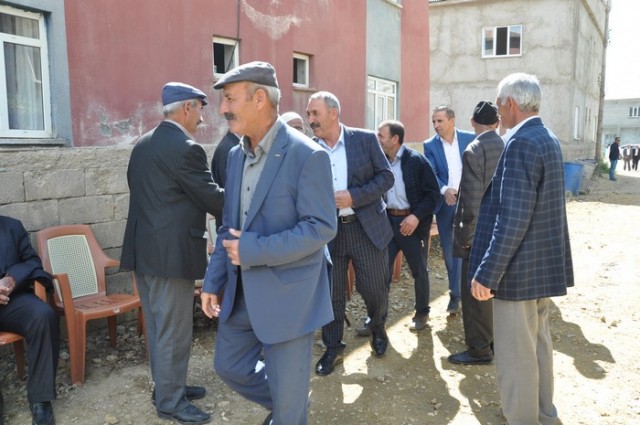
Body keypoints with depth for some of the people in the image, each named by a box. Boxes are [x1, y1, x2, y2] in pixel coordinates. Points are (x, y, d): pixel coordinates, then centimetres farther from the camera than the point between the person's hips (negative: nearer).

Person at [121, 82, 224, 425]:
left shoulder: (143, 144, 12)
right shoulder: (185, 148, -17)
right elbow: (213, 198, -13)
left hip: (143, 249, 10)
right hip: (171, 252, -9)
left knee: (157, 326, 19)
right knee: (174, 331, 4)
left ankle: (167, 387, 34)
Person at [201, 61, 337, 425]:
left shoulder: (307, 155, -17)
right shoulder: (237, 155, 7)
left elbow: (322, 228, -20)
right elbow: (229, 226, 13)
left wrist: (253, 250, -22)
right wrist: (214, 281, 10)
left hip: (288, 294, -7)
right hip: (242, 292, 8)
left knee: (287, 394, 8)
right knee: (229, 367, 21)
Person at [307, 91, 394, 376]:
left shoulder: (365, 139, -4)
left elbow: (386, 177, -5)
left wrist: (354, 197, -17)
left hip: (367, 227, -1)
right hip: (327, 230, 1)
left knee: (374, 287, 8)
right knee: (331, 292, 7)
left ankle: (378, 327, 40)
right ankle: (333, 347, 27)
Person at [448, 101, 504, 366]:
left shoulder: (473, 150, -16)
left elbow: (473, 199, -19)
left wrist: (467, 235, -12)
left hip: (480, 233, -8)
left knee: (475, 291, 2)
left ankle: (480, 350, 11)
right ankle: (498, 339, 31)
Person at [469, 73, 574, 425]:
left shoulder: (521, 142, -21)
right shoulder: (549, 139, 11)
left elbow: (513, 219, -27)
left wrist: (487, 274, -24)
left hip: (520, 268, -10)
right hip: (544, 264, 11)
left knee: (514, 355, 3)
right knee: (538, 342, 23)